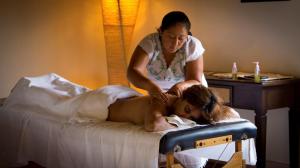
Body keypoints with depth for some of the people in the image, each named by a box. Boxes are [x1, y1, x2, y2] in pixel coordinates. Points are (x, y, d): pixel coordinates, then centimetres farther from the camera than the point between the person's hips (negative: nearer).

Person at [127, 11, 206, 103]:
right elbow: (132, 72, -39)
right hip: (158, 92, 0)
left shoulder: (193, 46, -29)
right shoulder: (149, 42, -29)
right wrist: (150, 86, -59)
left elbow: (196, 82, -28)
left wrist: (182, 86, -51)